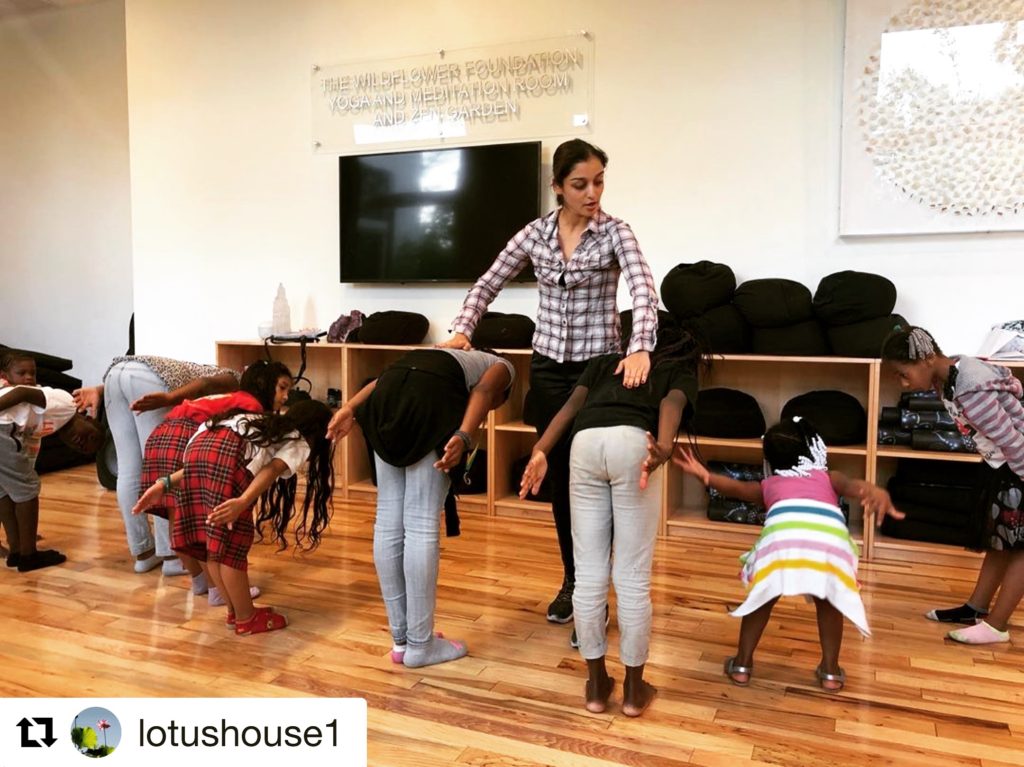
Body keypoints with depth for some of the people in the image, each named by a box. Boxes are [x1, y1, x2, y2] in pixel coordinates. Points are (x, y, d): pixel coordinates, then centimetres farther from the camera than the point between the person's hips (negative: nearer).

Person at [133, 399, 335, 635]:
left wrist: (166, 484, 21)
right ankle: (246, 619, 18)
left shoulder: (269, 425, 35)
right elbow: (273, 469, -5)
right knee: (231, 546, 4)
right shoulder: (300, 444, 18)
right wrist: (243, 501, -21)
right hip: (230, 453, -7)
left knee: (213, 545, 15)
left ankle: (235, 611, 28)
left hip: (199, 444, 7)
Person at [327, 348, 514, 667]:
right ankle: (420, 645, 9)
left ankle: (400, 640, 18)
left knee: (388, 520, 7)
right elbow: (482, 390, 0)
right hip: (431, 397, -6)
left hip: (389, 392, 6)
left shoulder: (456, 356, 41)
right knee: (422, 525, -1)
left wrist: (350, 408, 12)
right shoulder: (501, 366, 27)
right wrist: (463, 437, -15)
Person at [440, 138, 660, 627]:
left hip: (599, 368, -3)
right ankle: (571, 580, 31)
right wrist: (461, 332, -12)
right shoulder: (535, 233, 1)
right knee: (559, 479, 13)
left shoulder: (615, 232, -10)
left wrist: (640, 349, -43)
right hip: (548, 368, 4)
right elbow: (488, 284, 5)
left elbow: (644, 291, -25)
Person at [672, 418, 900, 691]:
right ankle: (830, 671, 32)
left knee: (762, 596, 25)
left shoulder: (768, 485, 36)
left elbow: (736, 487, 16)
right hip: (829, 534, 1)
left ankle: (742, 664, 30)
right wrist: (876, 493, -4)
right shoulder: (828, 478, 37)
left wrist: (704, 475, 4)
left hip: (783, 531, 0)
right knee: (827, 600, 28)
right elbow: (854, 485, 15)